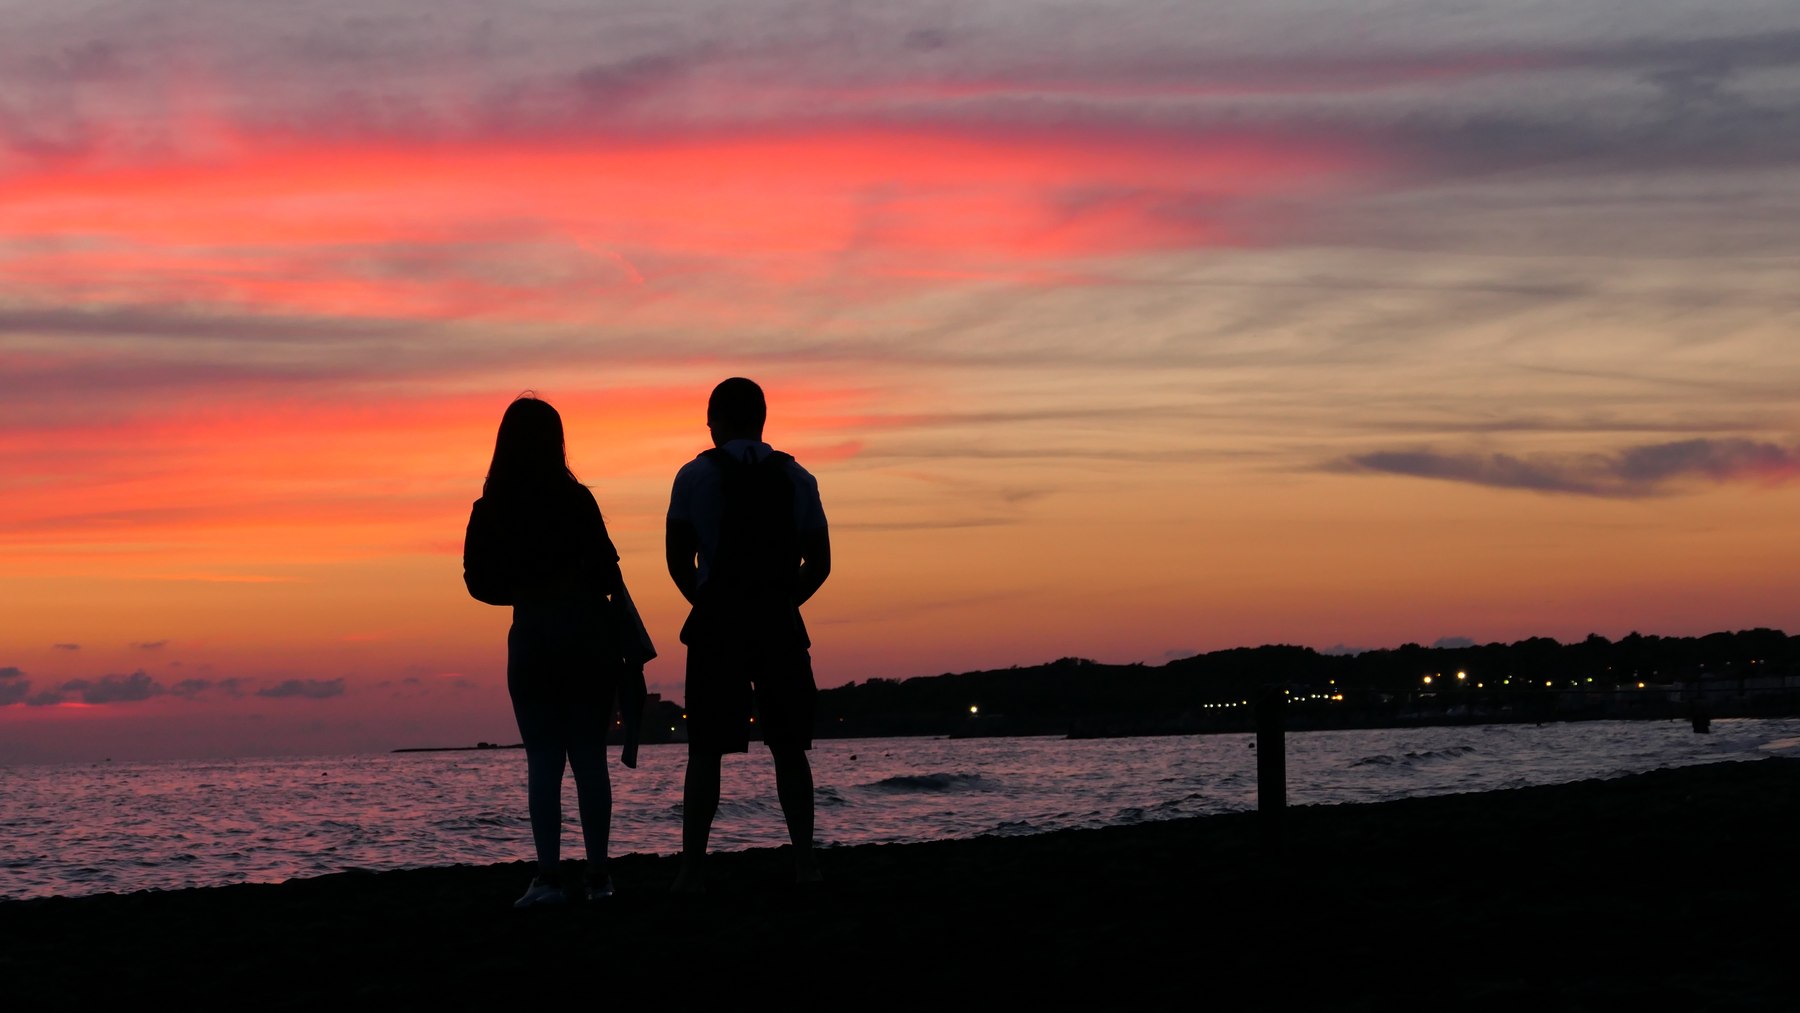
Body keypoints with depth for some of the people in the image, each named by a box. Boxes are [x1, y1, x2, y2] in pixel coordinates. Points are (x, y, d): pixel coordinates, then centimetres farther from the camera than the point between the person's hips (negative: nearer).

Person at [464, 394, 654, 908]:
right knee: (590, 758, 4)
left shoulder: (490, 511, 0)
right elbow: (606, 572, -10)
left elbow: (480, 582, 5)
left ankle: (549, 875, -7)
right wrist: (629, 644, -2)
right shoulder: (575, 500, -8)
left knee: (543, 761, 3)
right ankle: (598, 876, 5)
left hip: (531, 640, 1)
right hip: (588, 637, -1)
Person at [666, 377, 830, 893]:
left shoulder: (696, 475, 1)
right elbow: (819, 564, 5)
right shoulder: (797, 478, 8)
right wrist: (781, 604, 13)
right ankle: (804, 861, 3)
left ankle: (693, 868, -3)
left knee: (705, 751, 1)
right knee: (789, 747, 8)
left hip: (717, 623, -2)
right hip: (780, 626, 2)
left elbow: (678, 562, -2)